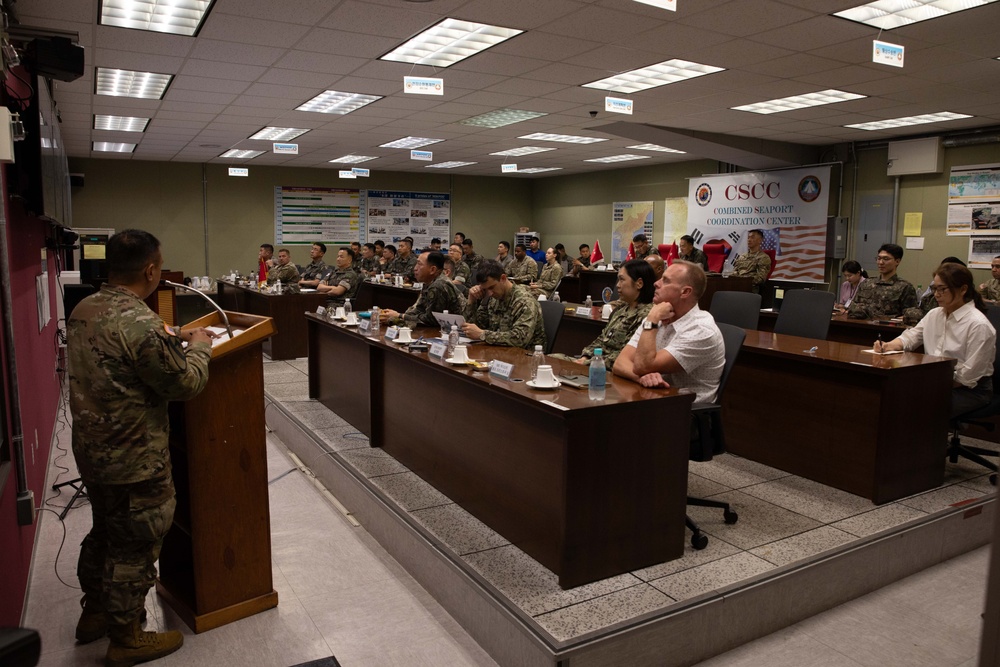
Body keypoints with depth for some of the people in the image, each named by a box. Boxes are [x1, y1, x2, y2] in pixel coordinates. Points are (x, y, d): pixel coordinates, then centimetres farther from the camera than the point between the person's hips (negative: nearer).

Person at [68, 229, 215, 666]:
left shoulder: (82, 311, 2)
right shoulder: (140, 324, -27)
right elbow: (186, 383, -20)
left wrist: (166, 340, 9)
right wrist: (199, 347, -4)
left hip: (90, 449, 9)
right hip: (134, 461, -9)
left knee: (104, 532, 26)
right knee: (134, 548, 8)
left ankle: (94, 613, 45)